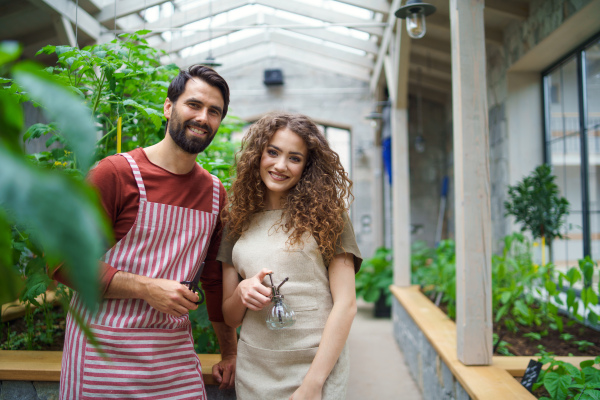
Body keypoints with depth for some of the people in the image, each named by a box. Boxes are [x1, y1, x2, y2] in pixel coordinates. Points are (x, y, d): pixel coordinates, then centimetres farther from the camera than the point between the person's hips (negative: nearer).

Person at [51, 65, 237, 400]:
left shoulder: (216, 193, 7)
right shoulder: (116, 172, -10)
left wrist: (230, 351, 16)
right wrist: (145, 288, -20)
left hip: (174, 350, 5)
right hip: (105, 345, -4)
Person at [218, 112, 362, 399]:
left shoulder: (326, 215, -5)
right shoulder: (238, 223, 5)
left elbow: (345, 304, -10)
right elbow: (230, 318, 8)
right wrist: (241, 292, -13)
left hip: (317, 367, -3)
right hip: (253, 372, 4)